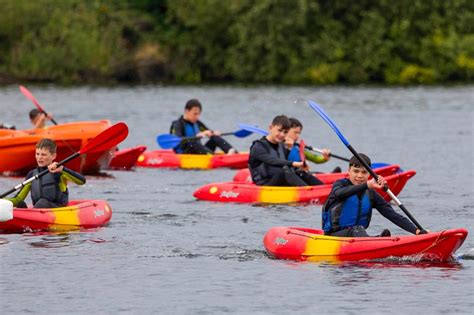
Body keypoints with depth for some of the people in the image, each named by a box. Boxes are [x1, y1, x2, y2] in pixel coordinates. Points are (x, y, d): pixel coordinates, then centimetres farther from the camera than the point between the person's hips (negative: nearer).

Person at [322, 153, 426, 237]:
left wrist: (416, 230, -10)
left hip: (358, 235, 6)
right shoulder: (341, 184, -1)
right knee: (357, 230, -37)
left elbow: (393, 215, 3)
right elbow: (339, 193, -28)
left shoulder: (370, 194, 9)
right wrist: (367, 185, -40)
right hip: (334, 234, -6)